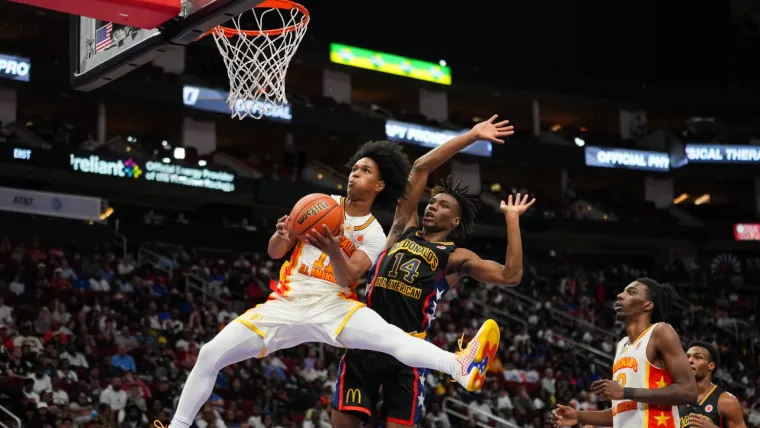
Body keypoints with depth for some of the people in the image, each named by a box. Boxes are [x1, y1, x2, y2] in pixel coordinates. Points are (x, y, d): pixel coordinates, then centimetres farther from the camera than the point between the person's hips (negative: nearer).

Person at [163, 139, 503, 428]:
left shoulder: (374, 234, 5)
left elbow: (348, 278, -12)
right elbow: (274, 252, 7)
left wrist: (334, 253, -34)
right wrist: (281, 236, -17)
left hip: (332, 305, -3)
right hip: (287, 304, 3)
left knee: (393, 338, -32)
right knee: (210, 354, -11)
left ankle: (461, 367, -55)